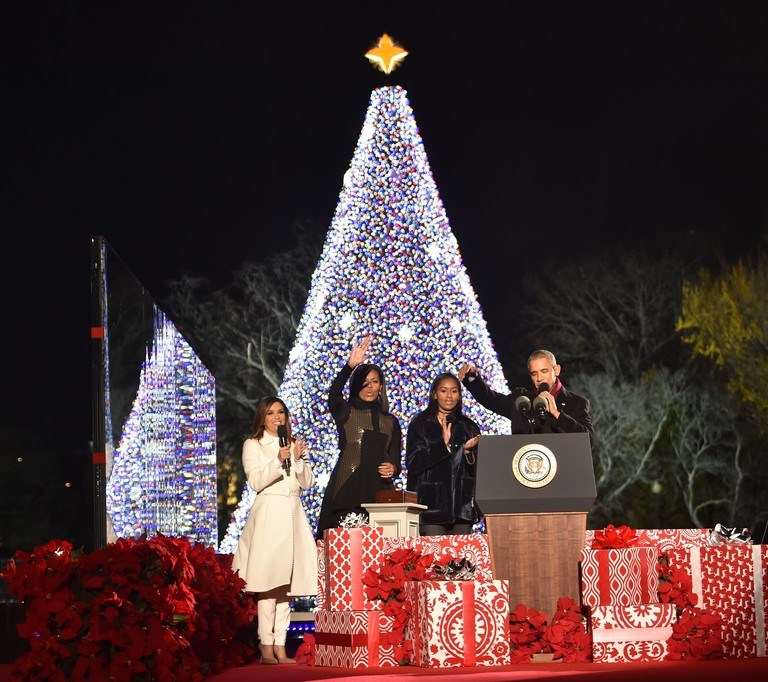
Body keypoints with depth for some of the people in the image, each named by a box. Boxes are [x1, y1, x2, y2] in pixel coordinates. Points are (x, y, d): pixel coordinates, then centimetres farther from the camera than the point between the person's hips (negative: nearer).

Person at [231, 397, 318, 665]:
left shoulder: (296, 445, 19)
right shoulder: (253, 445, 7)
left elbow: (308, 483, 11)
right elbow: (256, 482, -5)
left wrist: (298, 459, -4)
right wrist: (279, 460, -16)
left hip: (293, 514, 4)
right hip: (268, 512, -4)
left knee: (286, 582, 1)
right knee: (268, 582, -11)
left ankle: (280, 647, 2)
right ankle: (266, 648, -11)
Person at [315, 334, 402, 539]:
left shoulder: (391, 422, 20)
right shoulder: (345, 412, 10)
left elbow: (395, 460, 16)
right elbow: (333, 395, -12)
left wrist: (394, 469, -9)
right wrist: (350, 366, -26)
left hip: (379, 490, 3)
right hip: (346, 489, -3)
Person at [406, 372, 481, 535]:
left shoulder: (469, 427, 15)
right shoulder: (420, 424, 5)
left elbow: (477, 469, 13)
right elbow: (413, 464, -6)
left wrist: (468, 452, -8)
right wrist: (442, 444, -17)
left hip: (462, 504, 3)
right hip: (431, 503, -3)